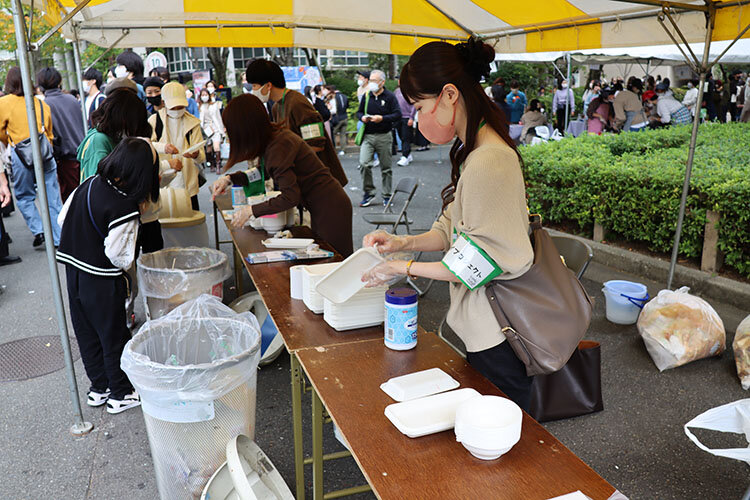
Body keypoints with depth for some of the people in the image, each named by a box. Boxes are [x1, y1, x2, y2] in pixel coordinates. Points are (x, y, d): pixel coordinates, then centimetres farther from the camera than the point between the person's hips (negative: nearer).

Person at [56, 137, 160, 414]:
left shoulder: (88, 184, -1)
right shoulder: (125, 207, -24)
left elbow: (63, 219, 8)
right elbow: (120, 256, -21)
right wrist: (128, 263, -1)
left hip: (73, 271, 7)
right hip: (102, 281, -7)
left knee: (86, 333, 18)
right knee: (114, 337, 8)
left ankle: (99, 387, 34)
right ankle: (121, 394, 22)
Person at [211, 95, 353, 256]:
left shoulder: (279, 148, -25)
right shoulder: (274, 135, 4)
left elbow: (290, 198, -26)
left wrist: (251, 211, -17)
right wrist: (230, 179, 7)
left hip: (330, 209, -10)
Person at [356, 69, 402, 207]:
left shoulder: (390, 96, -1)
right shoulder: (366, 95, 9)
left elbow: (398, 115, -8)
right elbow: (359, 112, 18)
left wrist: (382, 118, -20)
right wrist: (362, 117, -5)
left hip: (384, 137, -2)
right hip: (367, 136, 2)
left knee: (386, 167, 5)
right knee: (364, 163, -14)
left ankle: (386, 196, 18)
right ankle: (368, 193, 1)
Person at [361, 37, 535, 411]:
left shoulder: (488, 162, -25)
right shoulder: (474, 152, 8)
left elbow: (481, 262, -21)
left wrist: (407, 268, -14)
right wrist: (404, 243, -1)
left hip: (497, 340, -10)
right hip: (481, 327, 10)